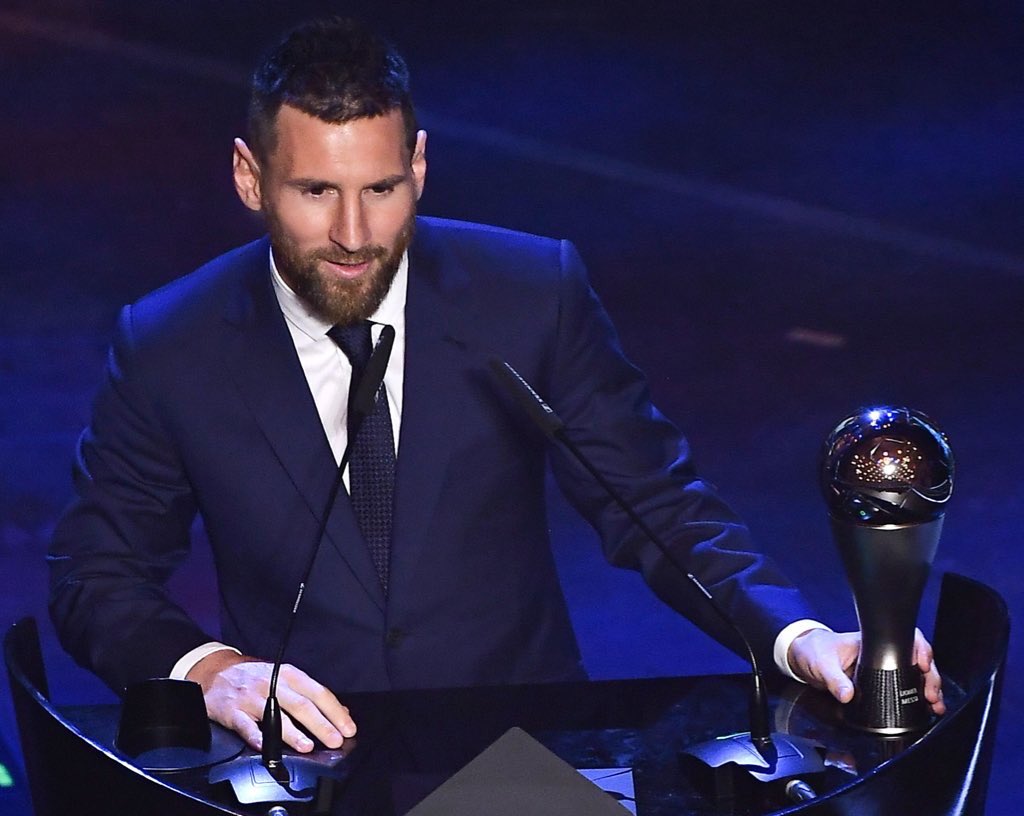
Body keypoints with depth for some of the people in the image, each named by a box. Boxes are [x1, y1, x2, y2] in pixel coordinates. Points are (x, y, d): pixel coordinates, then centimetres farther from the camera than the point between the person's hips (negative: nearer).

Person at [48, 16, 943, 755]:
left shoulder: (534, 296, -2)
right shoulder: (167, 350, -3)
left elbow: (657, 507, 1)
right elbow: (95, 576, 5)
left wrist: (800, 637, -16)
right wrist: (207, 666, -16)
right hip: (303, 760, 1)